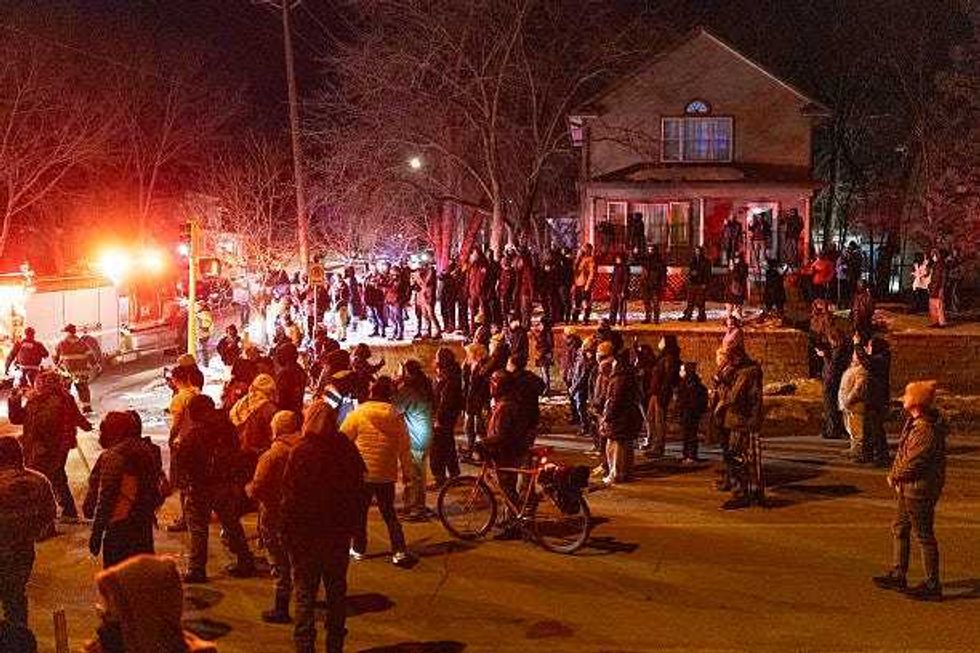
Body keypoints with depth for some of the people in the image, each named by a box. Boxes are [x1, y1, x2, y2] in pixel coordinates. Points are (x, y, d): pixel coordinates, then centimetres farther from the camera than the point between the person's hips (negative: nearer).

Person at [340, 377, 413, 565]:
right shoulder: (396, 417, -3)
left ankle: (358, 549, 22)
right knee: (389, 513, 12)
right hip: (387, 474, 2)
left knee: (359, 512, 14)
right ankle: (399, 551, 4)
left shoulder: (358, 414, -11)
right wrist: (407, 471, 14)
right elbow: (405, 447, 2)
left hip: (362, 472, -2)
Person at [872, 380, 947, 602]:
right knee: (899, 528, 19)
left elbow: (912, 463, -24)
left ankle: (932, 586, 11)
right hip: (908, 488, 10)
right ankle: (898, 576, 30)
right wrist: (896, 475, 4)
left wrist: (894, 477, -7)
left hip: (920, 489, -10)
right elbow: (903, 452, 14)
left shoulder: (927, 432, -27)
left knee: (924, 536, 0)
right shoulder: (914, 422, 4)